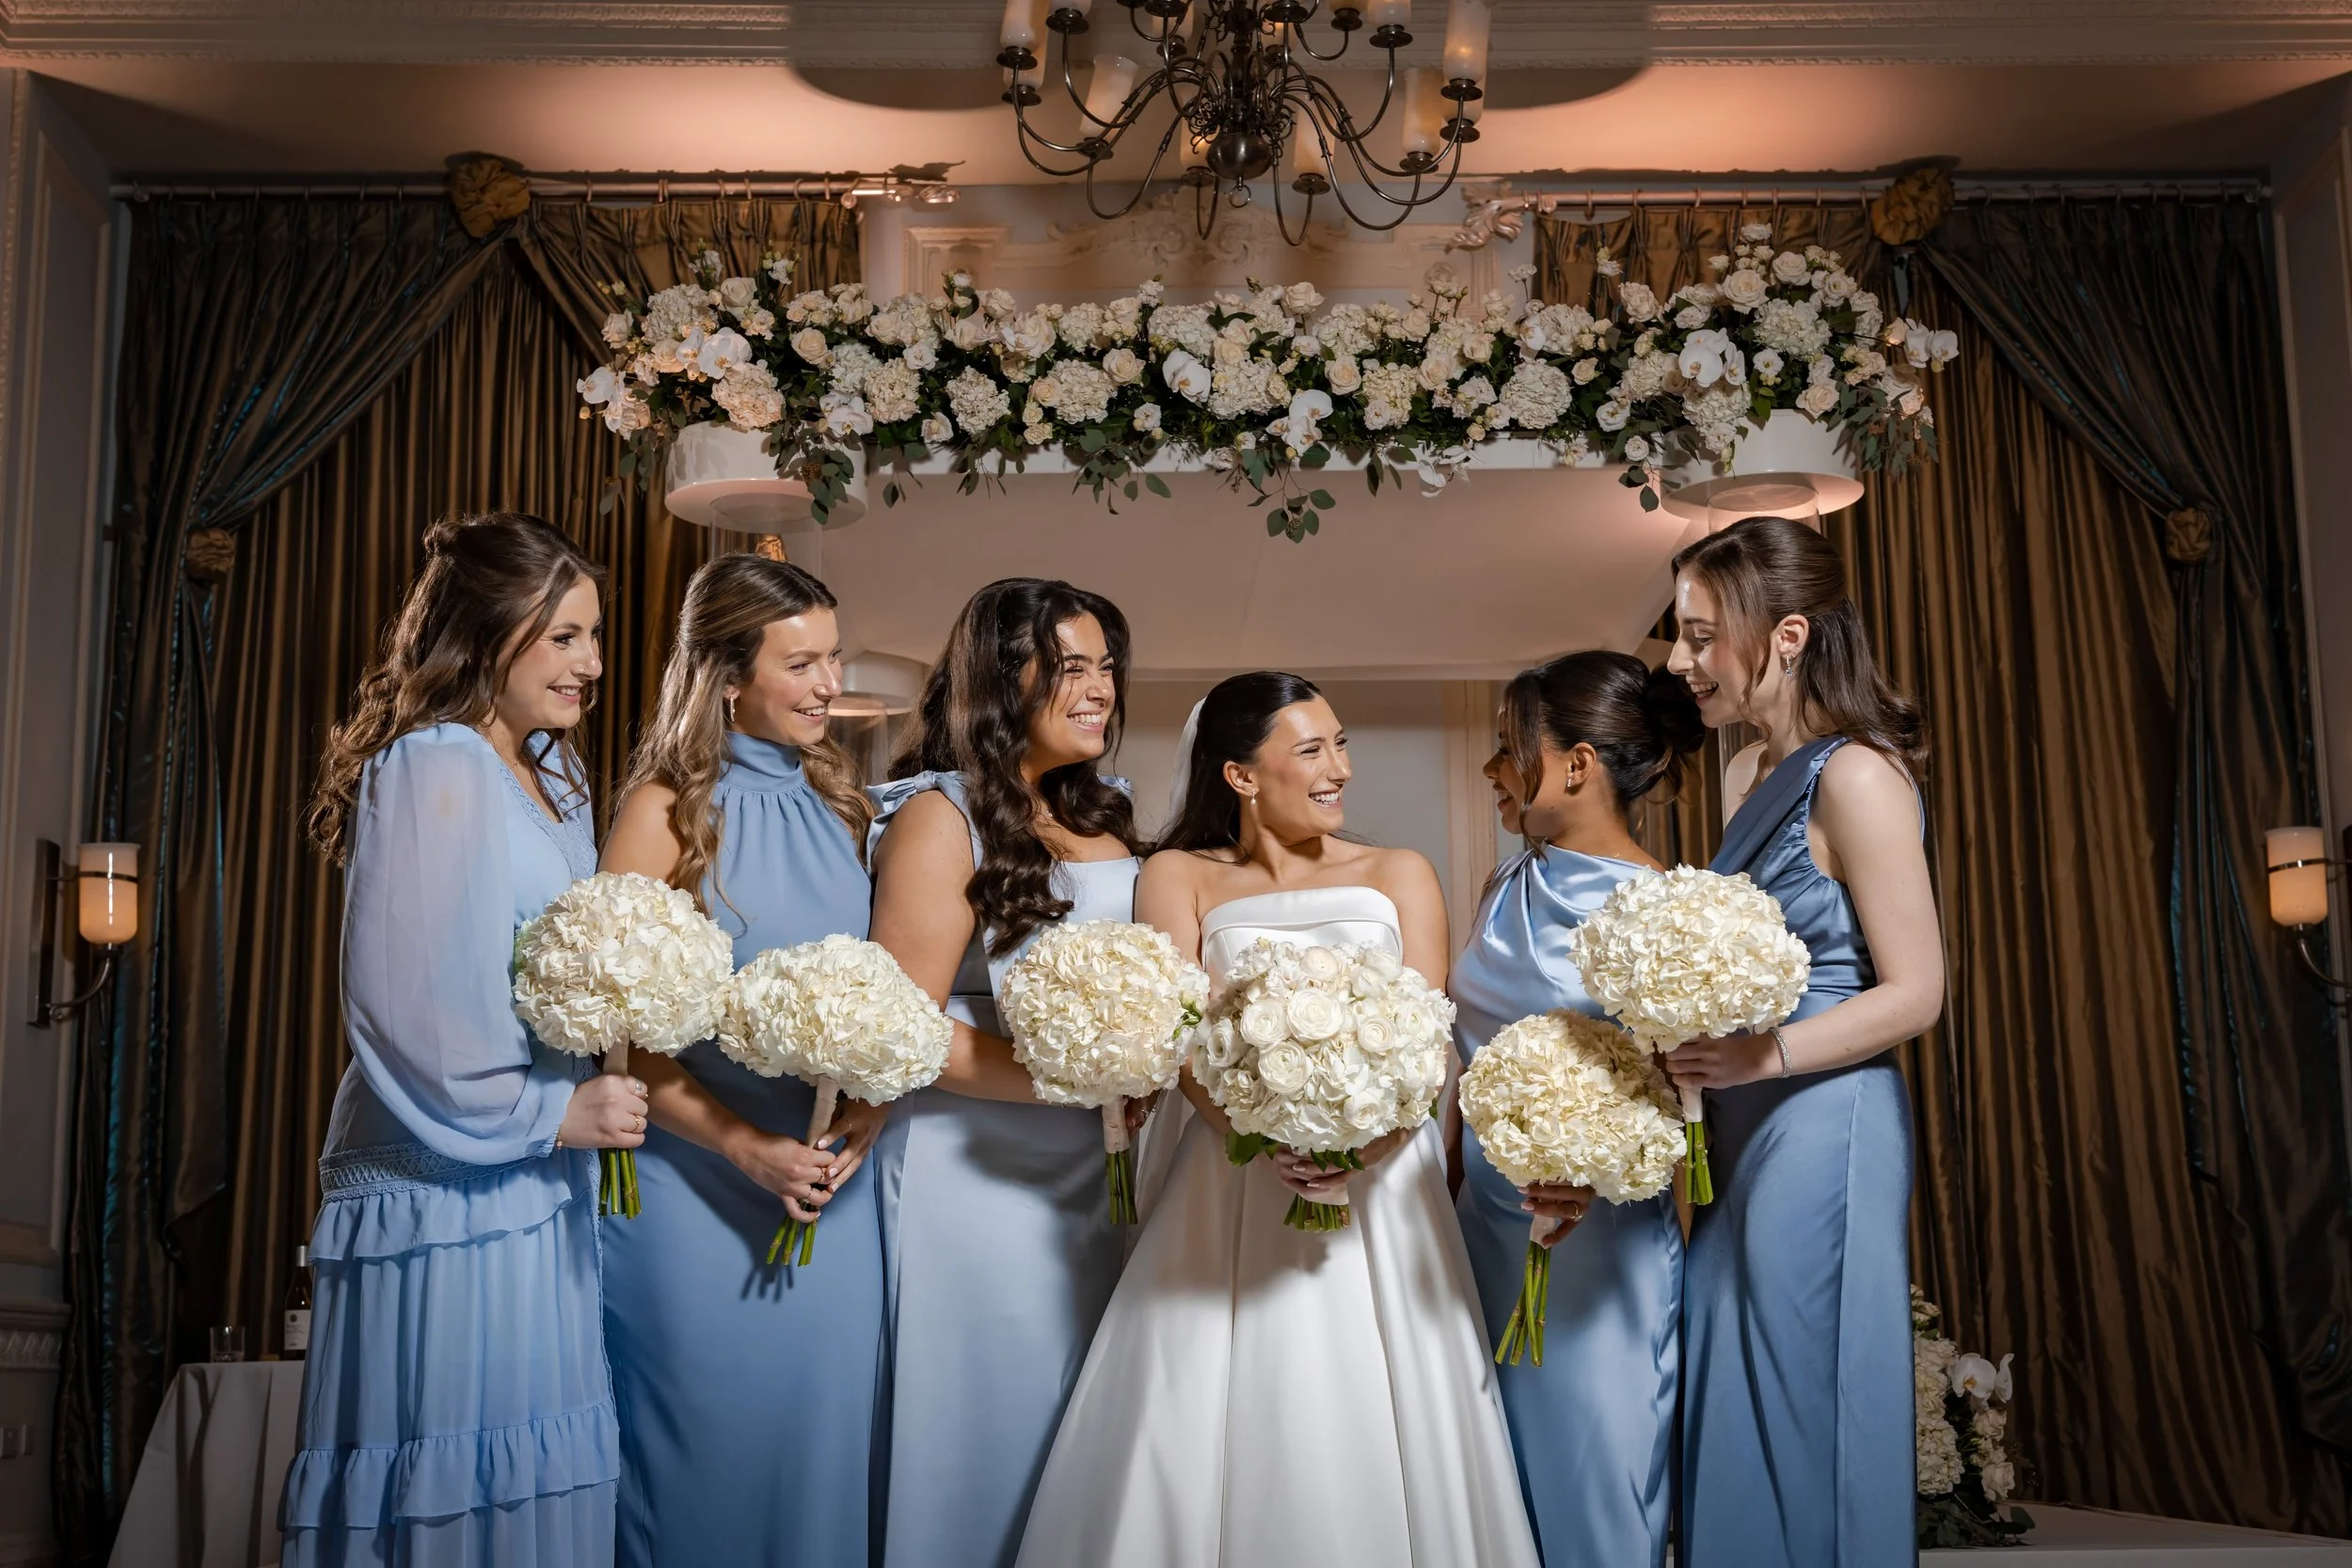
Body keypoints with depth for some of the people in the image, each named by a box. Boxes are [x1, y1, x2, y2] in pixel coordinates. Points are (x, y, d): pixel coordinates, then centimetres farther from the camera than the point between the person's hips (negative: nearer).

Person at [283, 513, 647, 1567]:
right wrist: (547, 1113, -14)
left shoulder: (554, 776, 13)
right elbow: (404, 1003, -20)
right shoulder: (434, 770, -14)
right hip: (448, 1192, -8)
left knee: (545, 1481, 14)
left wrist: (591, 1099, 8)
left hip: (539, 1190, 8)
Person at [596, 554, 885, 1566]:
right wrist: (747, 1147, -17)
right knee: (707, 1442, 9)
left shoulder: (839, 805, 7)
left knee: (820, 1432, 12)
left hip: (835, 1179, 4)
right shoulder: (666, 811, -8)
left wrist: (873, 1108, -4)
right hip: (700, 1188, -4)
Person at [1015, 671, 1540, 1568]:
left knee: (1367, 1443, 0)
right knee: (1216, 1440, -3)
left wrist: (1368, 1144, -20)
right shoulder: (1180, 878, 9)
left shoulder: (1398, 876, 12)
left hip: (1379, 1189, 1)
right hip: (1231, 1194, -1)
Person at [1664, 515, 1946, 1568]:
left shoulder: (1855, 777, -15)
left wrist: (1763, 1056, -22)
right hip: (1741, 1131, 8)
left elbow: (1913, 991, -16)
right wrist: (1693, 1048, 4)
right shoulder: (1751, 773, 10)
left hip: (1821, 1127, -8)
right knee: (1730, 1409, 15)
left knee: (1807, 1418, 5)